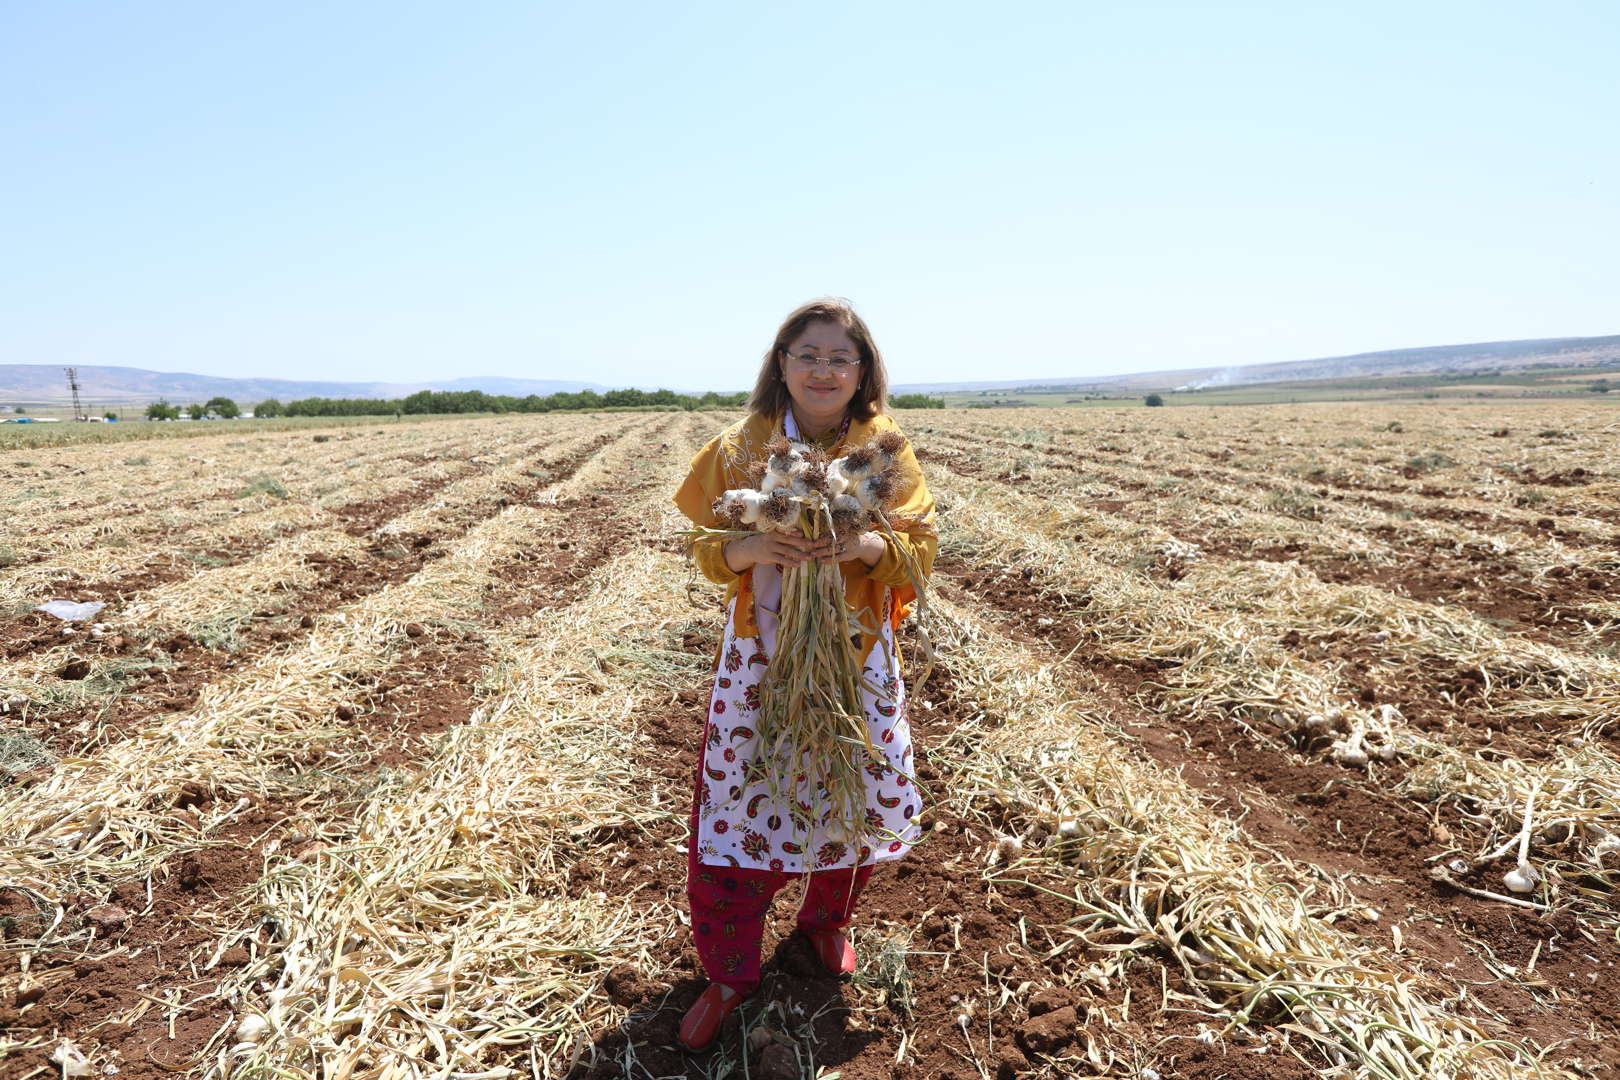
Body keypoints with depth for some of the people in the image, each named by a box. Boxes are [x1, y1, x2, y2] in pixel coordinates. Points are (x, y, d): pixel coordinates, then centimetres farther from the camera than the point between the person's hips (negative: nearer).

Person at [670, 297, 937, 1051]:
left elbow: (920, 548, -4)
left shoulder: (887, 452, -2)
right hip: (761, 654, 0)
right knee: (739, 801, 1)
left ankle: (825, 919, 41)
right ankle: (730, 971, 22)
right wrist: (753, 548, -23)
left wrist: (865, 544, -25)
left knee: (859, 797, 10)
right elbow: (709, 549, -1)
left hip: (857, 655, 1)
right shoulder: (741, 448, -3)